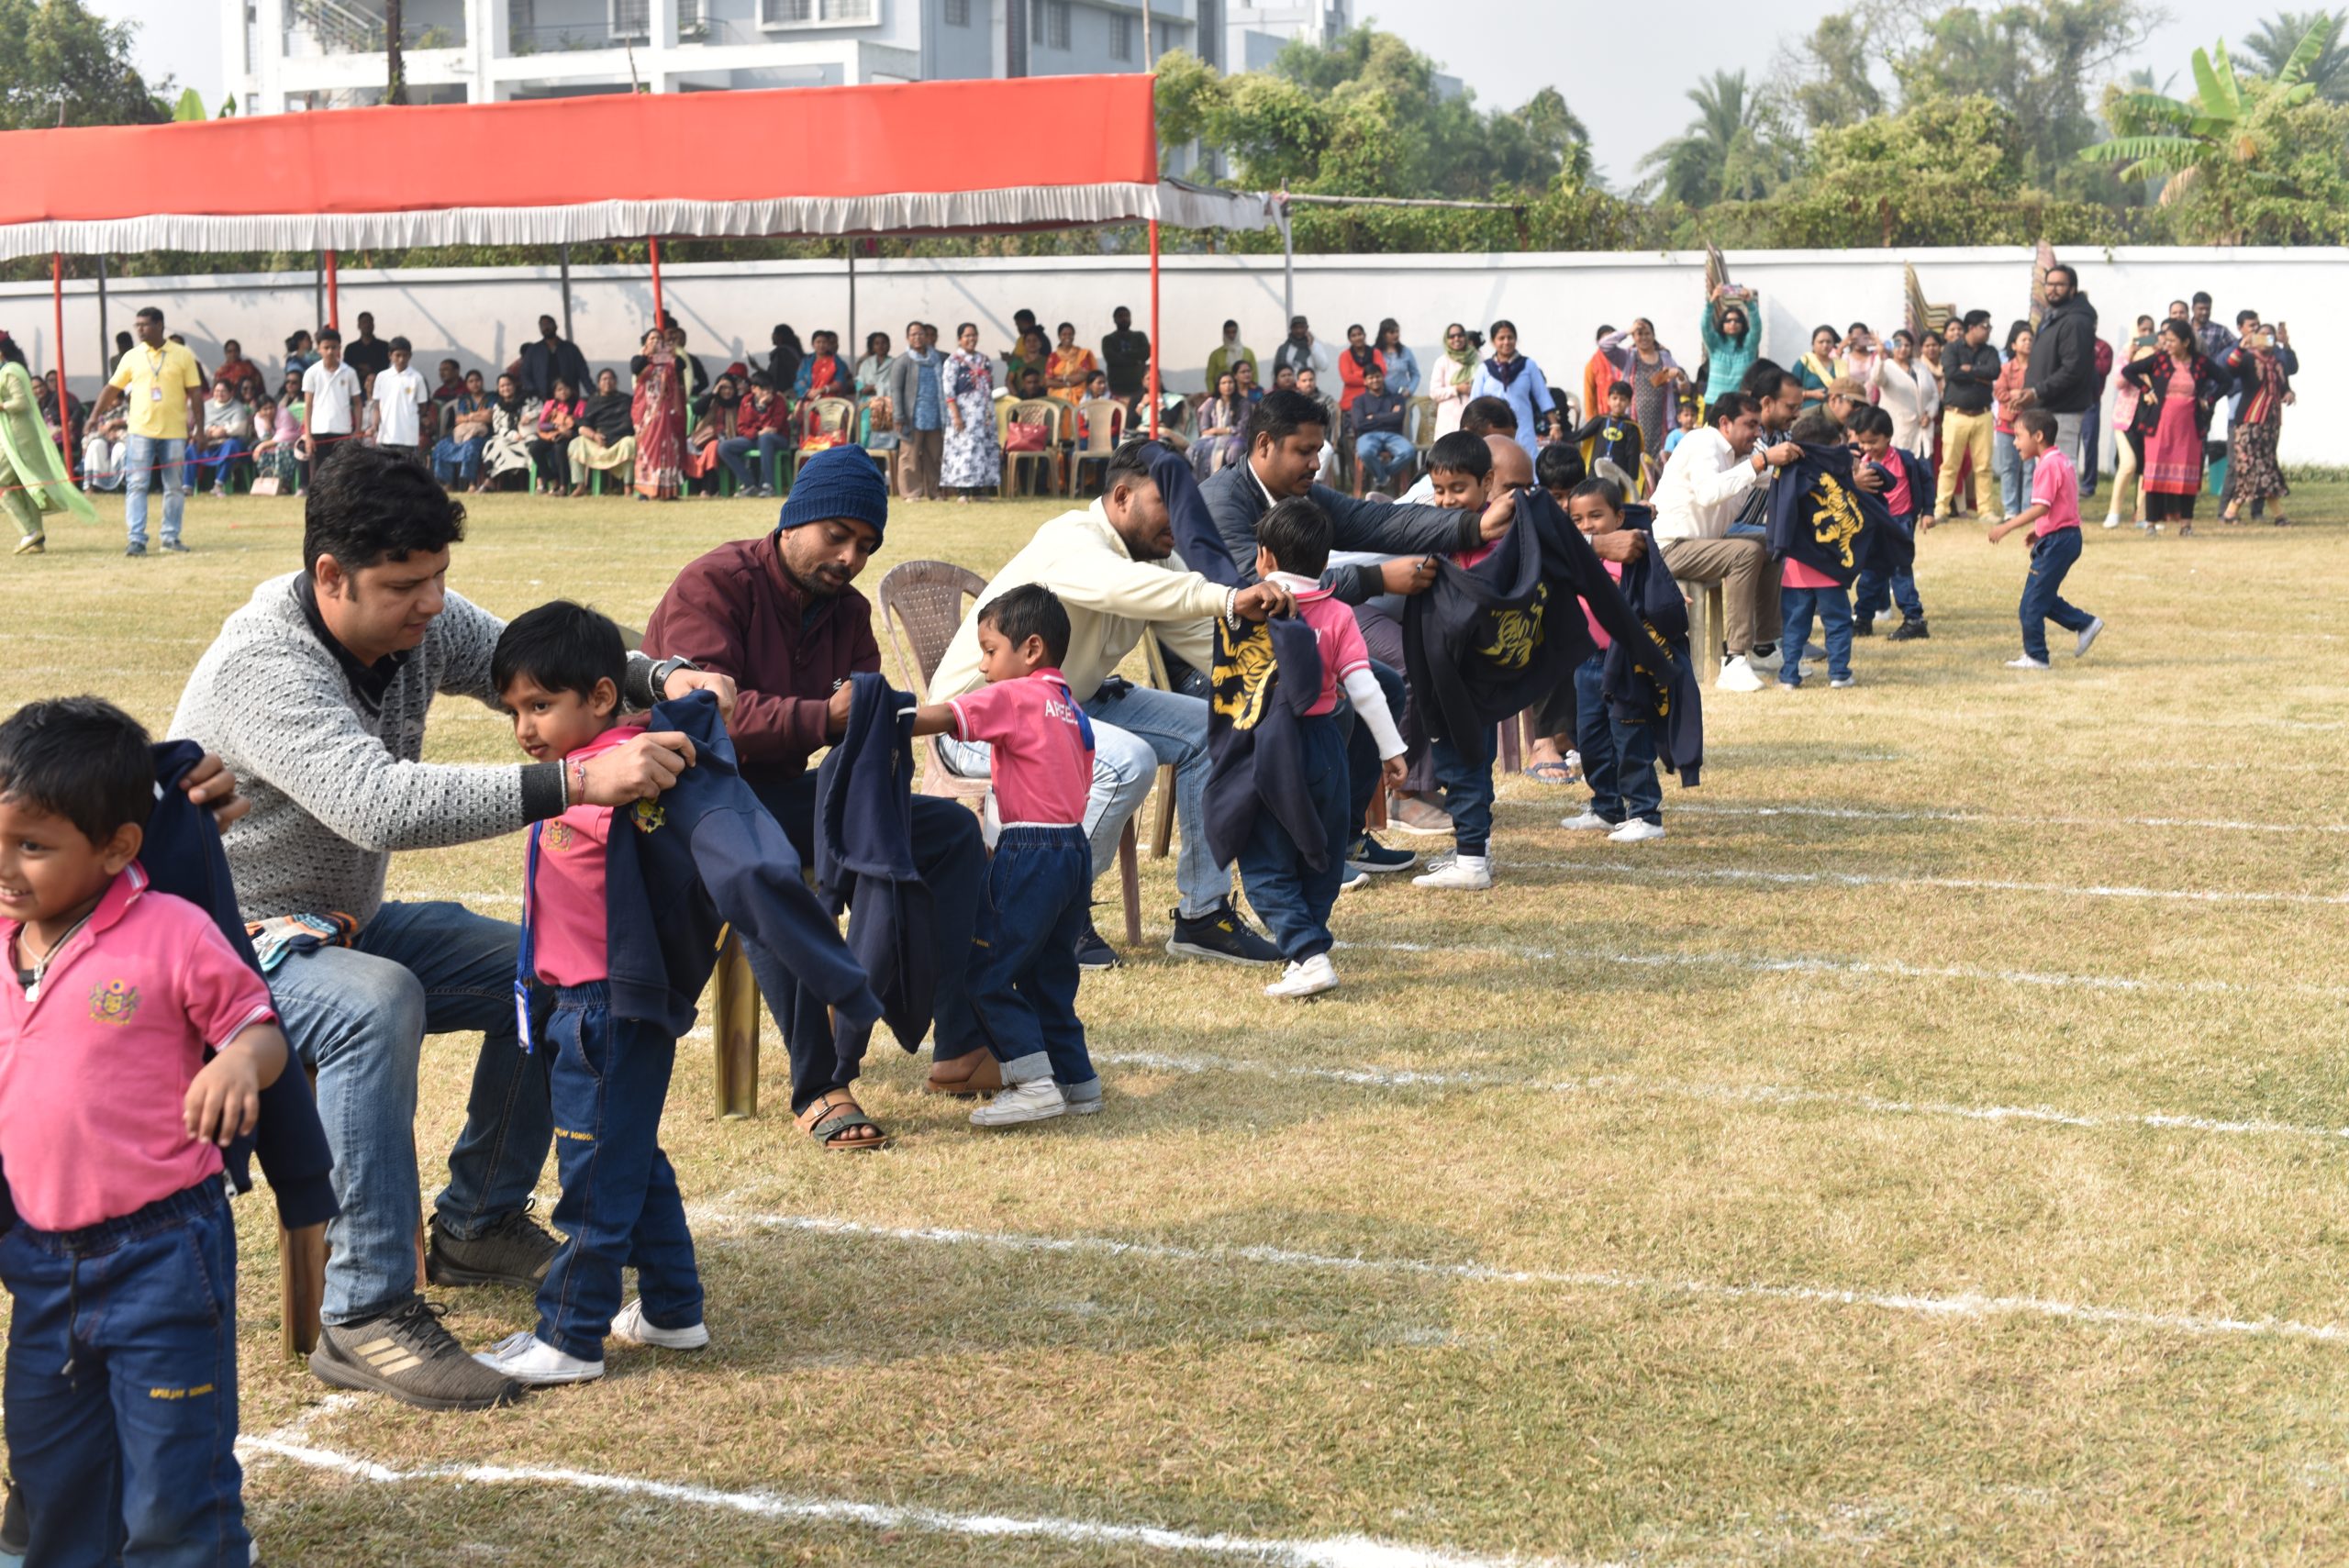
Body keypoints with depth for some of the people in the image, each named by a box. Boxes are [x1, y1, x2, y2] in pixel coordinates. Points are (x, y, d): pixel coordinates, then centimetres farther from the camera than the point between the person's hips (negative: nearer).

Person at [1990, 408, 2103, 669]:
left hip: (2057, 540, -10)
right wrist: (2039, 531, 21)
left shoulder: (2048, 465, -17)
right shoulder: (2062, 459, 14)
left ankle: (2035, 656, 3)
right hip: (2067, 537, 10)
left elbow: (2041, 507, -25)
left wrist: (2007, 527, -24)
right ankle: (2086, 623, 19)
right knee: (2043, 598, 18)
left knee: (2032, 602, -3)